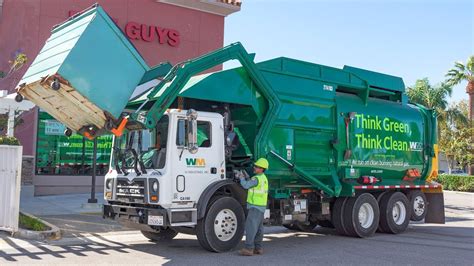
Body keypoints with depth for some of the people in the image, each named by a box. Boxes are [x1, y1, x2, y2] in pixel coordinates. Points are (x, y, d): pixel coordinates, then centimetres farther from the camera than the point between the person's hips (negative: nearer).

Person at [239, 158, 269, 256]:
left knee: (250, 227, -11)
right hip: (261, 207, 10)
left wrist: (241, 178, -2)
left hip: (255, 206, -10)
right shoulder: (264, 178, 14)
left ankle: (249, 249, -13)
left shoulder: (257, 178, -18)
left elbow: (245, 185, -21)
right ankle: (258, 248, 14)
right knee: (258, 228, 11)